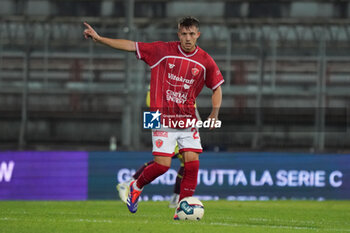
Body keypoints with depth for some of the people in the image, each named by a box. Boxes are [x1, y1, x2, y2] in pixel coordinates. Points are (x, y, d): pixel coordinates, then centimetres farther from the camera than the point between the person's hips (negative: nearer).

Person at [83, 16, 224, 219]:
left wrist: (215, 112, -3)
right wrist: (98, 38, -5)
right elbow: (131, 46, -1)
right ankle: (136, 186, 20)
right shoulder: (163, 50, -4)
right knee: (162, 165, -10)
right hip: (163, 118, -2)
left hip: (188, 120, 3)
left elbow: (217, 88, 13)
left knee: (192, 163, -9)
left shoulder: (205, 61, 0)